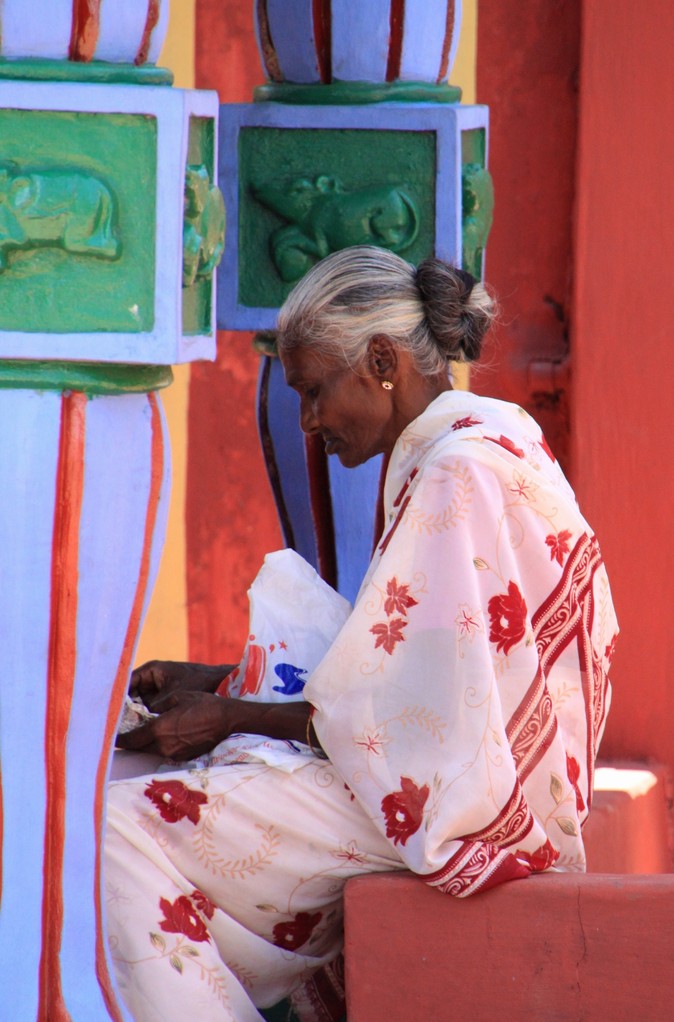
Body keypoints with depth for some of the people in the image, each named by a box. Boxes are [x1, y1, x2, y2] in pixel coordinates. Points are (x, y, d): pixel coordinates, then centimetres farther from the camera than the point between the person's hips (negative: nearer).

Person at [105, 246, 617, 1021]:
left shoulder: (462, 473, -18)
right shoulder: (484, 445, 14)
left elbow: (410, 708, -20)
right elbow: (395, 666, 17)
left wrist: (230, 715, -12)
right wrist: (221, 681, 12)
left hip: (457, 801, -11)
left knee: (124, 822, -16)